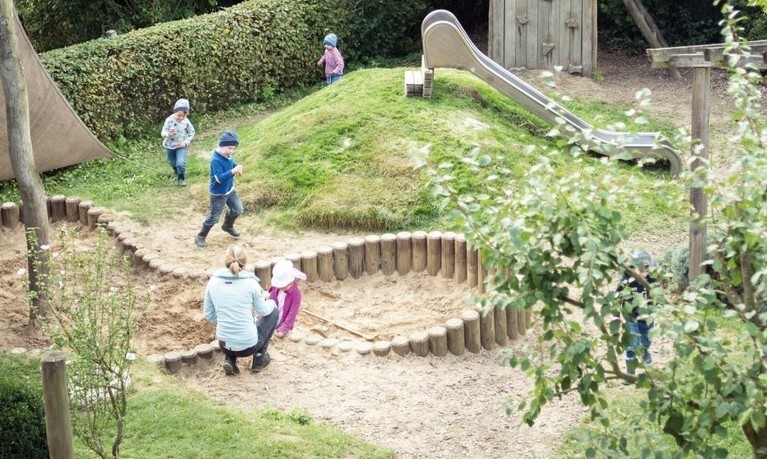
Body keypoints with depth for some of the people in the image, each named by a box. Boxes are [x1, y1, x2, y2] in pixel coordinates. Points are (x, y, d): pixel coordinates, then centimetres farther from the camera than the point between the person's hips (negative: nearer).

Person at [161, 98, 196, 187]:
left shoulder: (186, 122, -17)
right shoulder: (169, 120, -23)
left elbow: (192, 132, -1)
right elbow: (163, 132, -22)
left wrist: (186, 142, -13)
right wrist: (168, 134, -45)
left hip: (181, 146, 0)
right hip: (170, 145, 1)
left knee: (181, 163, -16)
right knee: (172, 163, 22)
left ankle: (181, 178, 9)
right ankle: (176, 171, 57)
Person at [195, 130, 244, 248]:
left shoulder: (228, 155, -7)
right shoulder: (216, 160, -31)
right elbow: (220, 178, -35)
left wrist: (237, 167, -8)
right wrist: (233, 171, -42)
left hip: (230, 189, 8)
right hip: (219, 194, -8)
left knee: (237, 210, 20)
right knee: (213, 217, 2)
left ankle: (228, 226, 48)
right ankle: (200, 237, 20)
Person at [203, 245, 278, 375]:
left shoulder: (213, 281, -3)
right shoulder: (251, 282, -12)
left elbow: (208, 314, 6)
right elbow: (263, 311, 3)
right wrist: (271, 303, 26)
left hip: (225, 346, 4)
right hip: (249, 346, -4)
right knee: (273, 311, 22)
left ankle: (230, 359, 13)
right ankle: (259, 356, 21)